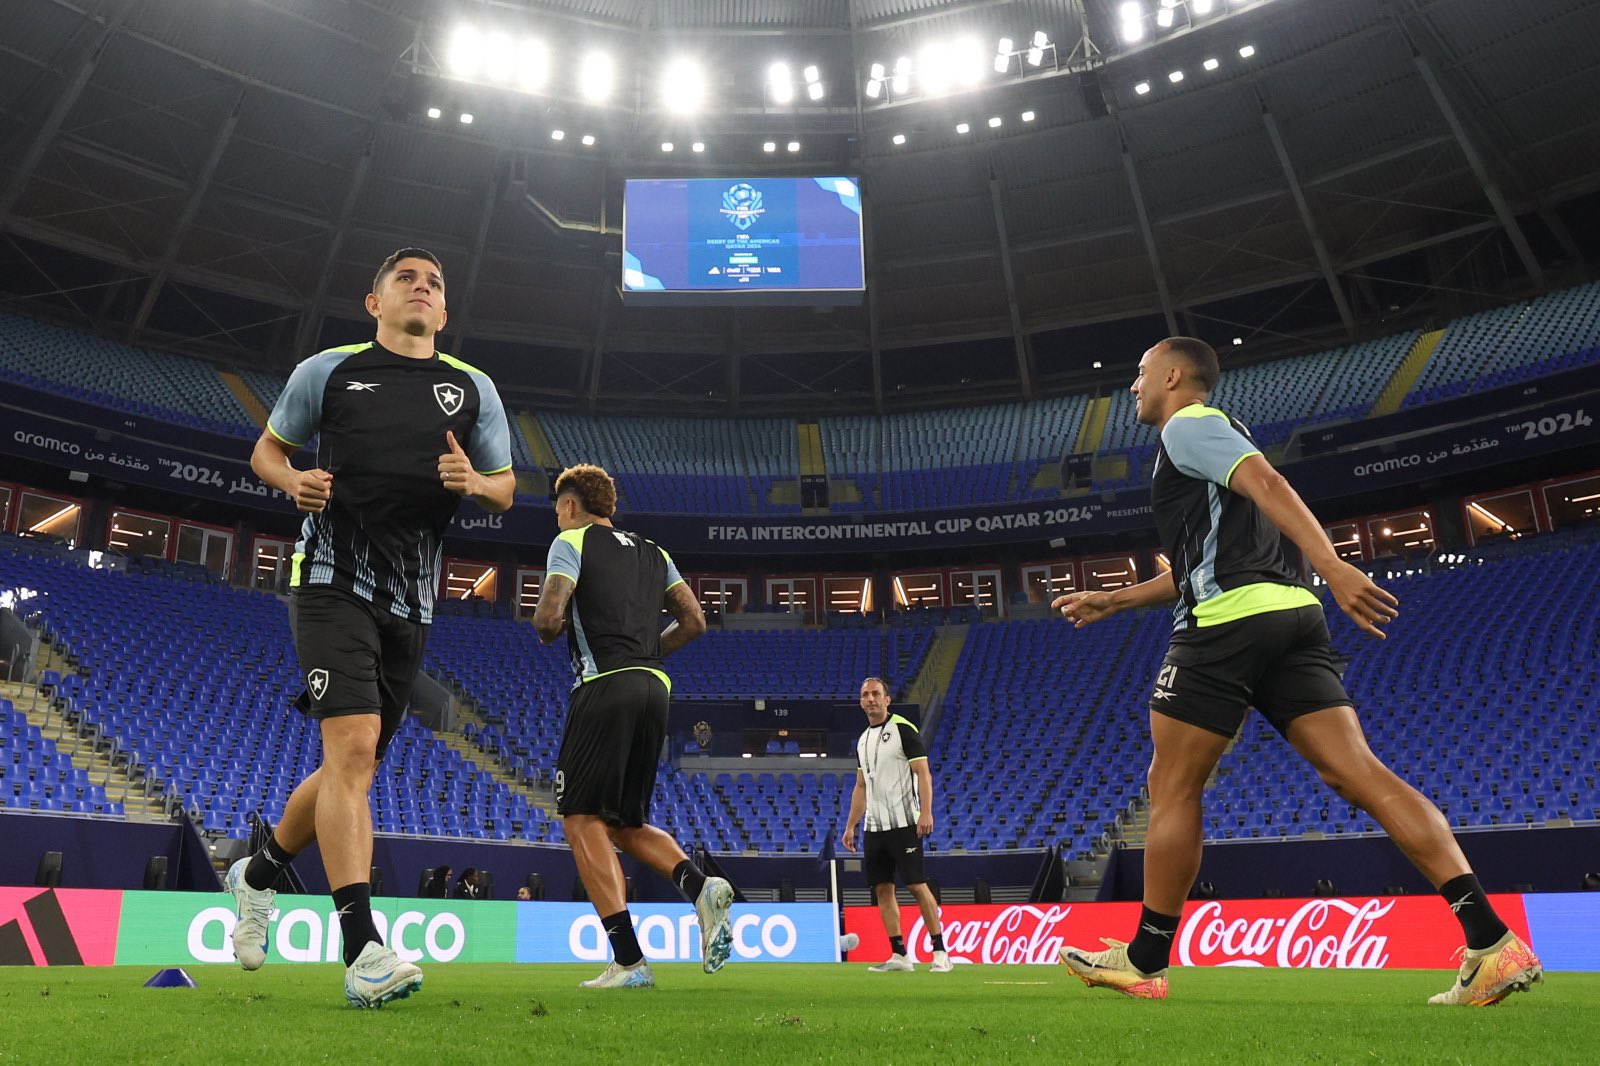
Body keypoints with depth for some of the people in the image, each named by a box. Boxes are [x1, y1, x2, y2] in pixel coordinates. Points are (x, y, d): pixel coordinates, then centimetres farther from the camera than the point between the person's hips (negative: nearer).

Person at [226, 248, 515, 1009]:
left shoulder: (473, 389, 12)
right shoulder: (328, 370, 7)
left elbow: (505, 488, 15)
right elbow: (267, 448, 16)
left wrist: (473, 481, -8)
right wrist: (295, 480, -7)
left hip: (411, 602, 4)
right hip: (335, 581, -4)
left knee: (354, 766, 12)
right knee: (353, 746, -20)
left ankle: (258, 874, 39)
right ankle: (362, 952, -18)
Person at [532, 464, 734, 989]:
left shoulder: (572, 541, 4)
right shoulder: (652, 552, 22)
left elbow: (548, 618, -9)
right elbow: (694, 620, 16)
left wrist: (549, 629, 13)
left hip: (605, 687, -7)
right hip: (654, 690, 7)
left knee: (582, 820, -1)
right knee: (626, 824, 16)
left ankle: (629, 961, -9)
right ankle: (700, 885, -9)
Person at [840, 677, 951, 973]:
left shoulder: (904, 729, -6)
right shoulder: (862, 740, 15)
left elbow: (923, 773, -10)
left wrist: (926, 812, -21)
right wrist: (850, 826, 17)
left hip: (903, 823, -7)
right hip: (874, 827, 7)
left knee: (917, 886, -6)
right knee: (882, 889, 5)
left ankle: (940, 952, 4)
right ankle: (899, 956, 10)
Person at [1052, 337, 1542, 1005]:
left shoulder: (1187, 425, 2)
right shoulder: (1215, 436, 31)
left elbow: (1268, 482, -17)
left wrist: (1332, 565, -30)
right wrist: (1111, 601, 35)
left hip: (1227, 623, -9)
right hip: (1292, 614, 9)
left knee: (1172, 789, 1)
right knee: (1359, 771, -1)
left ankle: (1144, 962, 11)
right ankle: (1491, 942, -10)